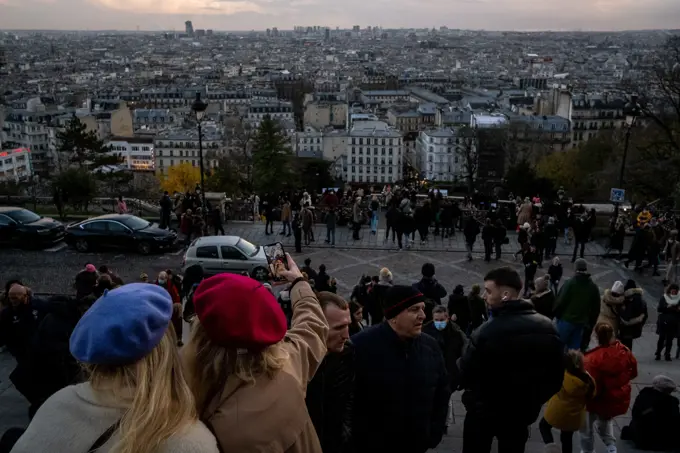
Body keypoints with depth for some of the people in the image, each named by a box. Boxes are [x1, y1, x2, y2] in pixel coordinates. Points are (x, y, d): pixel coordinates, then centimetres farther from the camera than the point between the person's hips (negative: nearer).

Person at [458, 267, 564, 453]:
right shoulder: (548, 328, -8)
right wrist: (535, 400, 14)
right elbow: (557, 376, 1)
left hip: (484, 412, -4)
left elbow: (464, 376, -19)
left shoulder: (486, 332, -27)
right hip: (522, 412, 4)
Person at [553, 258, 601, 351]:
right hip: (581, 322, 5)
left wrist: (557, 314, 1)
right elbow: (596, 308, 10)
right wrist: (590, 323, 17)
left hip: (566, 319, -4)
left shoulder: (570, 283, -12)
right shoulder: (594, 287, 5)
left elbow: (561, 301, -14)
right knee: (574, 348, 11)